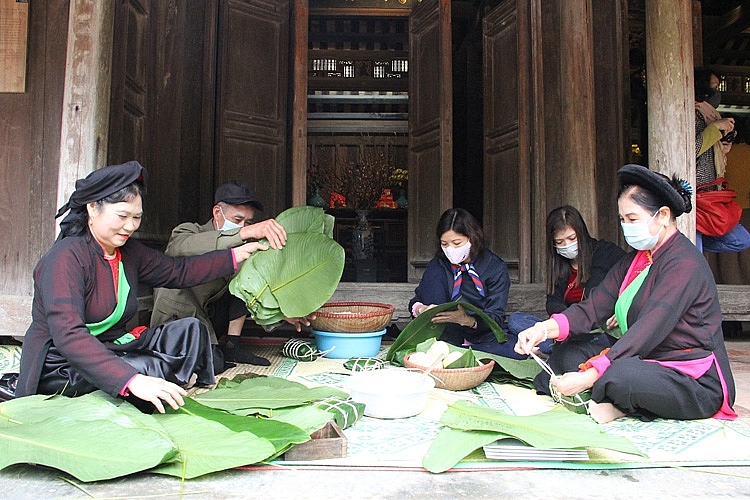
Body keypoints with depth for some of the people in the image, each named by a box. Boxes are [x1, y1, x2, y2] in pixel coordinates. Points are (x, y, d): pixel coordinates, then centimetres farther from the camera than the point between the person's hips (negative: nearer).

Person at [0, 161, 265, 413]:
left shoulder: (130, 252, 3)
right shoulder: (67, 257, -22)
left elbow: (180, 271, 15)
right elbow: (68, 336, -33)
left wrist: (236, 255, 7)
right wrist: (132, 380, -43)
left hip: (110, 349, 8)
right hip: (59, 364, -8)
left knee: (191, 330, -6)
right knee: (144, 368, -32)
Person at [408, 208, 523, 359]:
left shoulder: (496, 268, -7)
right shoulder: (438, 265, 2)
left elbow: (496, 318, -15)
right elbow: (415, 301, 2)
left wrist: (466, 319, -36)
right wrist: (420, 309, -24)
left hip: (483, 337, -1)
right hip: (448, 336, 2)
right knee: (433, 274, -16)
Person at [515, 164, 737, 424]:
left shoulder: (684, 263, -17)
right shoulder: (634, 259, 10)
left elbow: (648, 331, -27)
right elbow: (594, 306, -2)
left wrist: (589, 377, -32)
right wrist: (544, 329, -20)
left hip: (696, 382, -8)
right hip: (648, 362, 9)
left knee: (617, 376, -36)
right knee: (567, 353, -1)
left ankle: (621, 407, -5)